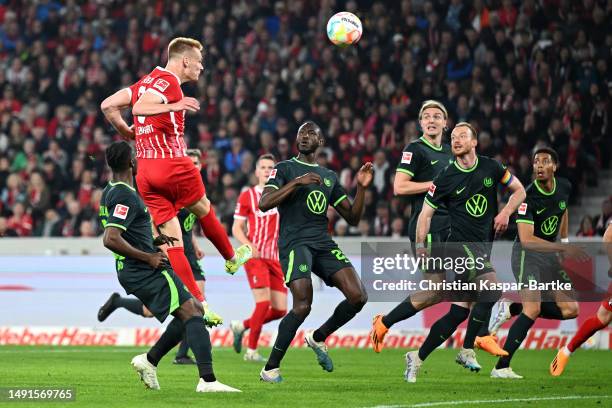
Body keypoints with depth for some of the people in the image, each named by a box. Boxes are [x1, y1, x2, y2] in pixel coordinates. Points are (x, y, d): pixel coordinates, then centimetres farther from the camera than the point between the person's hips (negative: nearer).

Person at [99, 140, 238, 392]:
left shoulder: (109, 193, 16)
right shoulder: (126, 196, -16)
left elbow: (114, 236, 27)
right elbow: (110, 239, -26)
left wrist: (151, 242, 16)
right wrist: (148, 257, -18)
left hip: (131, 273, 10)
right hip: (145, 271, -10)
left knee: (194, 311, 15)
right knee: (191, 313, -16)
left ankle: (149, 360, 13)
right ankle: (207, 380, -28)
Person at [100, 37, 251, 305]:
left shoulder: (147, 81, 17)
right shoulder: (168, 81, -8)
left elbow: (107, 106, 16)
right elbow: (139, 108, -24)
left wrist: (126, 133, 25)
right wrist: (173, 106, -33)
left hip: (145, 171, 8)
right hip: (173, 164, -8)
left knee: (171, 237, 3)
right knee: (203, 210, 19)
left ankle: (196, 301, 1)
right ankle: (231, 259, 40)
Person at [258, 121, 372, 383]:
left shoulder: (329, 177, 21)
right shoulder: (284, 169, 6)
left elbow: (353, 218, 19)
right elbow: (264, 204, -10)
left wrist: (361, 188, 5)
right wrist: (297, 182, -16)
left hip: (324, 244, 5)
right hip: (295, 243, -5)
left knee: (358, 296, -13)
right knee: (303, 305, -22)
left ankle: (318, 338, 13)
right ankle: (270, 369, -7)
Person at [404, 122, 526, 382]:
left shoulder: (491, 168, 7)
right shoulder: (446, 178, -3)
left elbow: (519, 190, 18)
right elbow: (426, 213, 2)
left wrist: (506, 212, 0)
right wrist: (420, 245, -8)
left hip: (483, 246, 5)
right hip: (461, 244, -5)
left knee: (459, 312, 2)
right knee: (491, 290, -24)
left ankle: (417, 358, 11)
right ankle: (467, 351, -11)